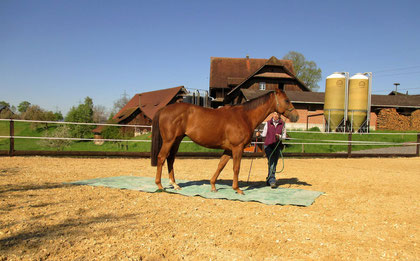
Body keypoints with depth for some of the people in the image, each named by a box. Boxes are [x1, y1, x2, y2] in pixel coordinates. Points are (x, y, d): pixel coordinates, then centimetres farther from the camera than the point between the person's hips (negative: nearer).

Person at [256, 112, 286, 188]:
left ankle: (268, 180, 24)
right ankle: (272, 182, -15)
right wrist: (259, 134, -15)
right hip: (268, 145, -2)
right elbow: (264, 134, 5)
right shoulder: (268, 123, 2)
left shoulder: (283, 124, 2)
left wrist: (279, 136, -19)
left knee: (274, 164, 8)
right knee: (271, 163, -14)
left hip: (277, 146, 2)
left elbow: (284, 136, 1)